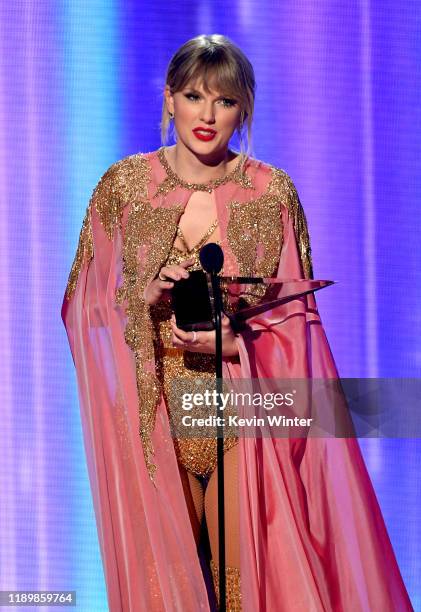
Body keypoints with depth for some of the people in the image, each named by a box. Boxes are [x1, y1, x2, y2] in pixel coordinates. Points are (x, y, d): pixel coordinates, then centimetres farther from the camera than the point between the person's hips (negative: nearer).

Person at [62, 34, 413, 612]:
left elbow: (295, 317, 1)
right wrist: (147, 296, -13)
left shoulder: (274, 192, -1)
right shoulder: (123, 184, 1)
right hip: (155, 411, 1)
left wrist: (235, 343, -16)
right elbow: (89, 304, 5)